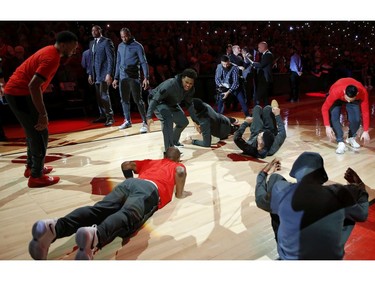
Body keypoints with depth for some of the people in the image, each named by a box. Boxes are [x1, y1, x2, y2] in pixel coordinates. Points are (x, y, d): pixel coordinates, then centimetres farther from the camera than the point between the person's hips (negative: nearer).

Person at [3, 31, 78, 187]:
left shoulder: (50, 51, 12)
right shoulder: (52, 58, -20)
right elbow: (34, 85, -29)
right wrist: (43, 114, -26)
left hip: (15, 91, 10)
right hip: (20, 94, -10)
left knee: (33, 132, 19)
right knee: (40, 134, -4)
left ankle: (31, 167, 31)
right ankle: (36, 177, 3)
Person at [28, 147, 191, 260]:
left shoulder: (150, 162, 44)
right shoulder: (177, 166, 32)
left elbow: (126, 165, 41)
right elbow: (180, 172, 6)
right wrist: (180, 194, 19)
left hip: (129, 183, 5)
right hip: (149, 189, -4)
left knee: (97, 210, -20)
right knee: (127, 216, -33)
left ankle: (54, 228, -46)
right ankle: (96, 236, -66)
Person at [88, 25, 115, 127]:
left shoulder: (107, 41, -4)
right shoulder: (92, 43, 18)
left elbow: (111, 59, -10)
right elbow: (91, 59, 21)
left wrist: (109, 74, -17)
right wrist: (90, 74, 15)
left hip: (104, 73, -7)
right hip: (95, 74, 7)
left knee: (104, 95, -12)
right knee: (99, 96, 7)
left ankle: (110, 117, -5)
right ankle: (103, 116, 15)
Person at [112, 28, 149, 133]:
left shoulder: (137, 46, -3)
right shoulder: (120, 46, 13)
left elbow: (144, 62, -7)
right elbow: (118, 63, 18)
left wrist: (146, 78, -18)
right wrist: (116, 78, 15)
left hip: (134, 77, -6)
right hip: (123, 77, 6)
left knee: (138, 100, -8)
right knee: (124, 100, 9)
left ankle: (145, 123, -3)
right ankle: (127, 121, 21)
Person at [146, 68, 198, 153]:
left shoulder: (191, 89, -15)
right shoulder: (170, 84, -38)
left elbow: (189, 104, 3)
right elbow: (155, 99, -39)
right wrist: (149, 116, -48)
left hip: (172, 104, 8)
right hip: (159, 102, -7)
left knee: (184, 122, 11)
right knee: (168, 120, -33)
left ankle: (174, 141, 37)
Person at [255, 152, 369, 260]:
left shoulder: (281, 191, -20)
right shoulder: (339, 194, -19)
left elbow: (260, 200, 3)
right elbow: (362, 214, 3)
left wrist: (264, 173, 19)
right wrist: (360, 187, 20)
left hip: (289, 257, 0)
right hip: (331, 257, 1)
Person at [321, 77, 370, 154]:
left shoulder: (363, 92, -36)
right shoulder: (336, 92, -43)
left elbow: (365, 112, -27)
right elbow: (325, 108, -35)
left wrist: (365, 131, -27)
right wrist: (327, 127, -41)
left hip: (355, 99, 2)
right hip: (337, 98, -1)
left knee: (356, 119, -17)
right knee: (334, 118, -26)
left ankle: (351, 138, 12)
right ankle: (341, 143, -19)